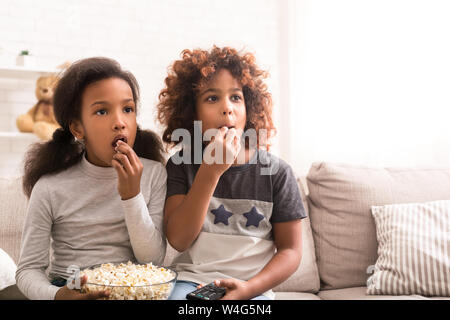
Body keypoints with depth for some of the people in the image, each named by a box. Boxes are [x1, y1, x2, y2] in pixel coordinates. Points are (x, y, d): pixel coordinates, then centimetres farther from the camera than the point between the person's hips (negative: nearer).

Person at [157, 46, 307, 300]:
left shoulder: (276, 172, 0)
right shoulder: (181, 165, 3)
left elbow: (291, 251, 3)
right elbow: (178, 240, -9)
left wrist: (248, 288, -13)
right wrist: (210, 172, -17)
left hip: (252, 288, 0)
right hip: (190, 279, 0)